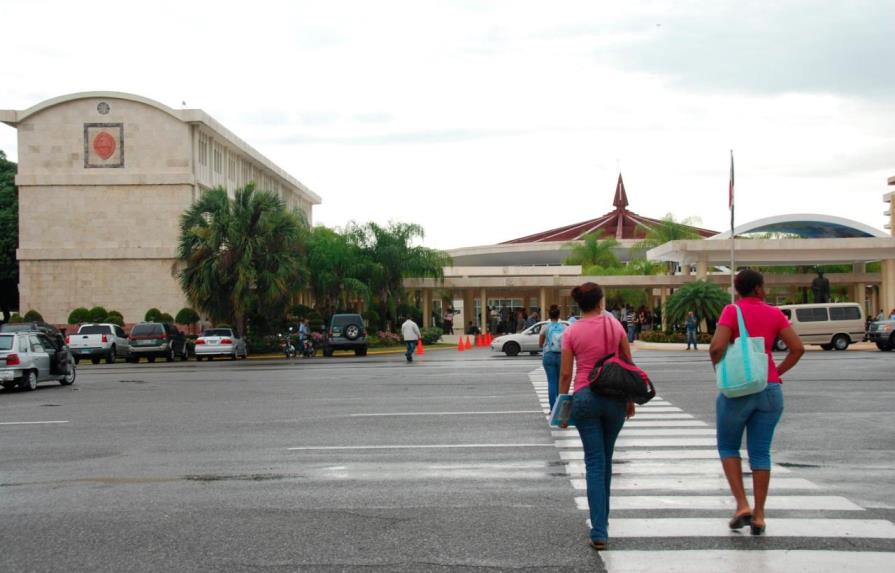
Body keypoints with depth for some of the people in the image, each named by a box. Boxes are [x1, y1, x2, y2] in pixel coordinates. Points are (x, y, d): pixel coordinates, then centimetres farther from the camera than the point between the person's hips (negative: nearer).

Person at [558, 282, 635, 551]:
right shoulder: (615, 326, 0)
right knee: (606, 460, 19)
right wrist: (631, 398, 15)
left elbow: (565, 374, -2)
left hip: (585, 397, -1)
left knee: (595, 462, 0)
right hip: (614, 396, 1)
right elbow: (628, 365, 4)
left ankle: (599, 531, -9)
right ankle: (602, 517, 32)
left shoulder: (571, 332, -3)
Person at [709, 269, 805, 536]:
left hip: (737, 388, -3)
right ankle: (758, 515, 10)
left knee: (728, 447, 13)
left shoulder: (732, 311, -5)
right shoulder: (774, 313, 4)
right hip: (770, 389, 3)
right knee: (761, 452, 9)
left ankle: (742, 505, 0)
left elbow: (717, 347, -17)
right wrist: (777, 372, 6)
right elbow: (797, 348, -1)